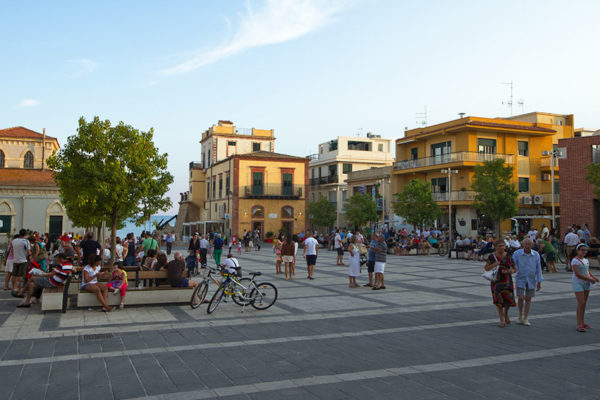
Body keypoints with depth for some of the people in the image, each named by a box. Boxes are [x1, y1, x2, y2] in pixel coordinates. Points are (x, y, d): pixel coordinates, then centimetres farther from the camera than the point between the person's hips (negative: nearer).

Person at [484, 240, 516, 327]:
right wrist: (494, 265, -13)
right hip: (496, 280, 0)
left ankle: (506, 314, 28)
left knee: (509, 299, -4)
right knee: (498, 299, -1)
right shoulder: (492, 256, -1)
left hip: (507, 280, 1)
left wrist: (508, 271, -16)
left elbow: (514, 269, 5)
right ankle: (501, 320, 11)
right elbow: (486, 268, 4)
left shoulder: (508, 256, 0)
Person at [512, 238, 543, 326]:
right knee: (521, 298, -8)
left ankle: (526, 319, 17)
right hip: (521, 279, -1)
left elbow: (538, 269, 1)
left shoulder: (536, 255, -4)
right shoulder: (517, 253, -10)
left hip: (531, 280, 2)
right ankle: (520, 316, 16)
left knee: (528, 299, 6)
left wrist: (539, 282, 2)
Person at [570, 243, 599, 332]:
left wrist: (593, 277, 0)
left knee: (584, 304, 11)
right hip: (578, 283, -8)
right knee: (581, 303, -12)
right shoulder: (575, 260, -12)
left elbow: (588, 271, 19)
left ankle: (582, 322, 20)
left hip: (586, 283, 8)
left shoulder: (586, 260, 14)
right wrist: (589, 279, -18)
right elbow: (577, 274, -19)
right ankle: (579, 325, -11)